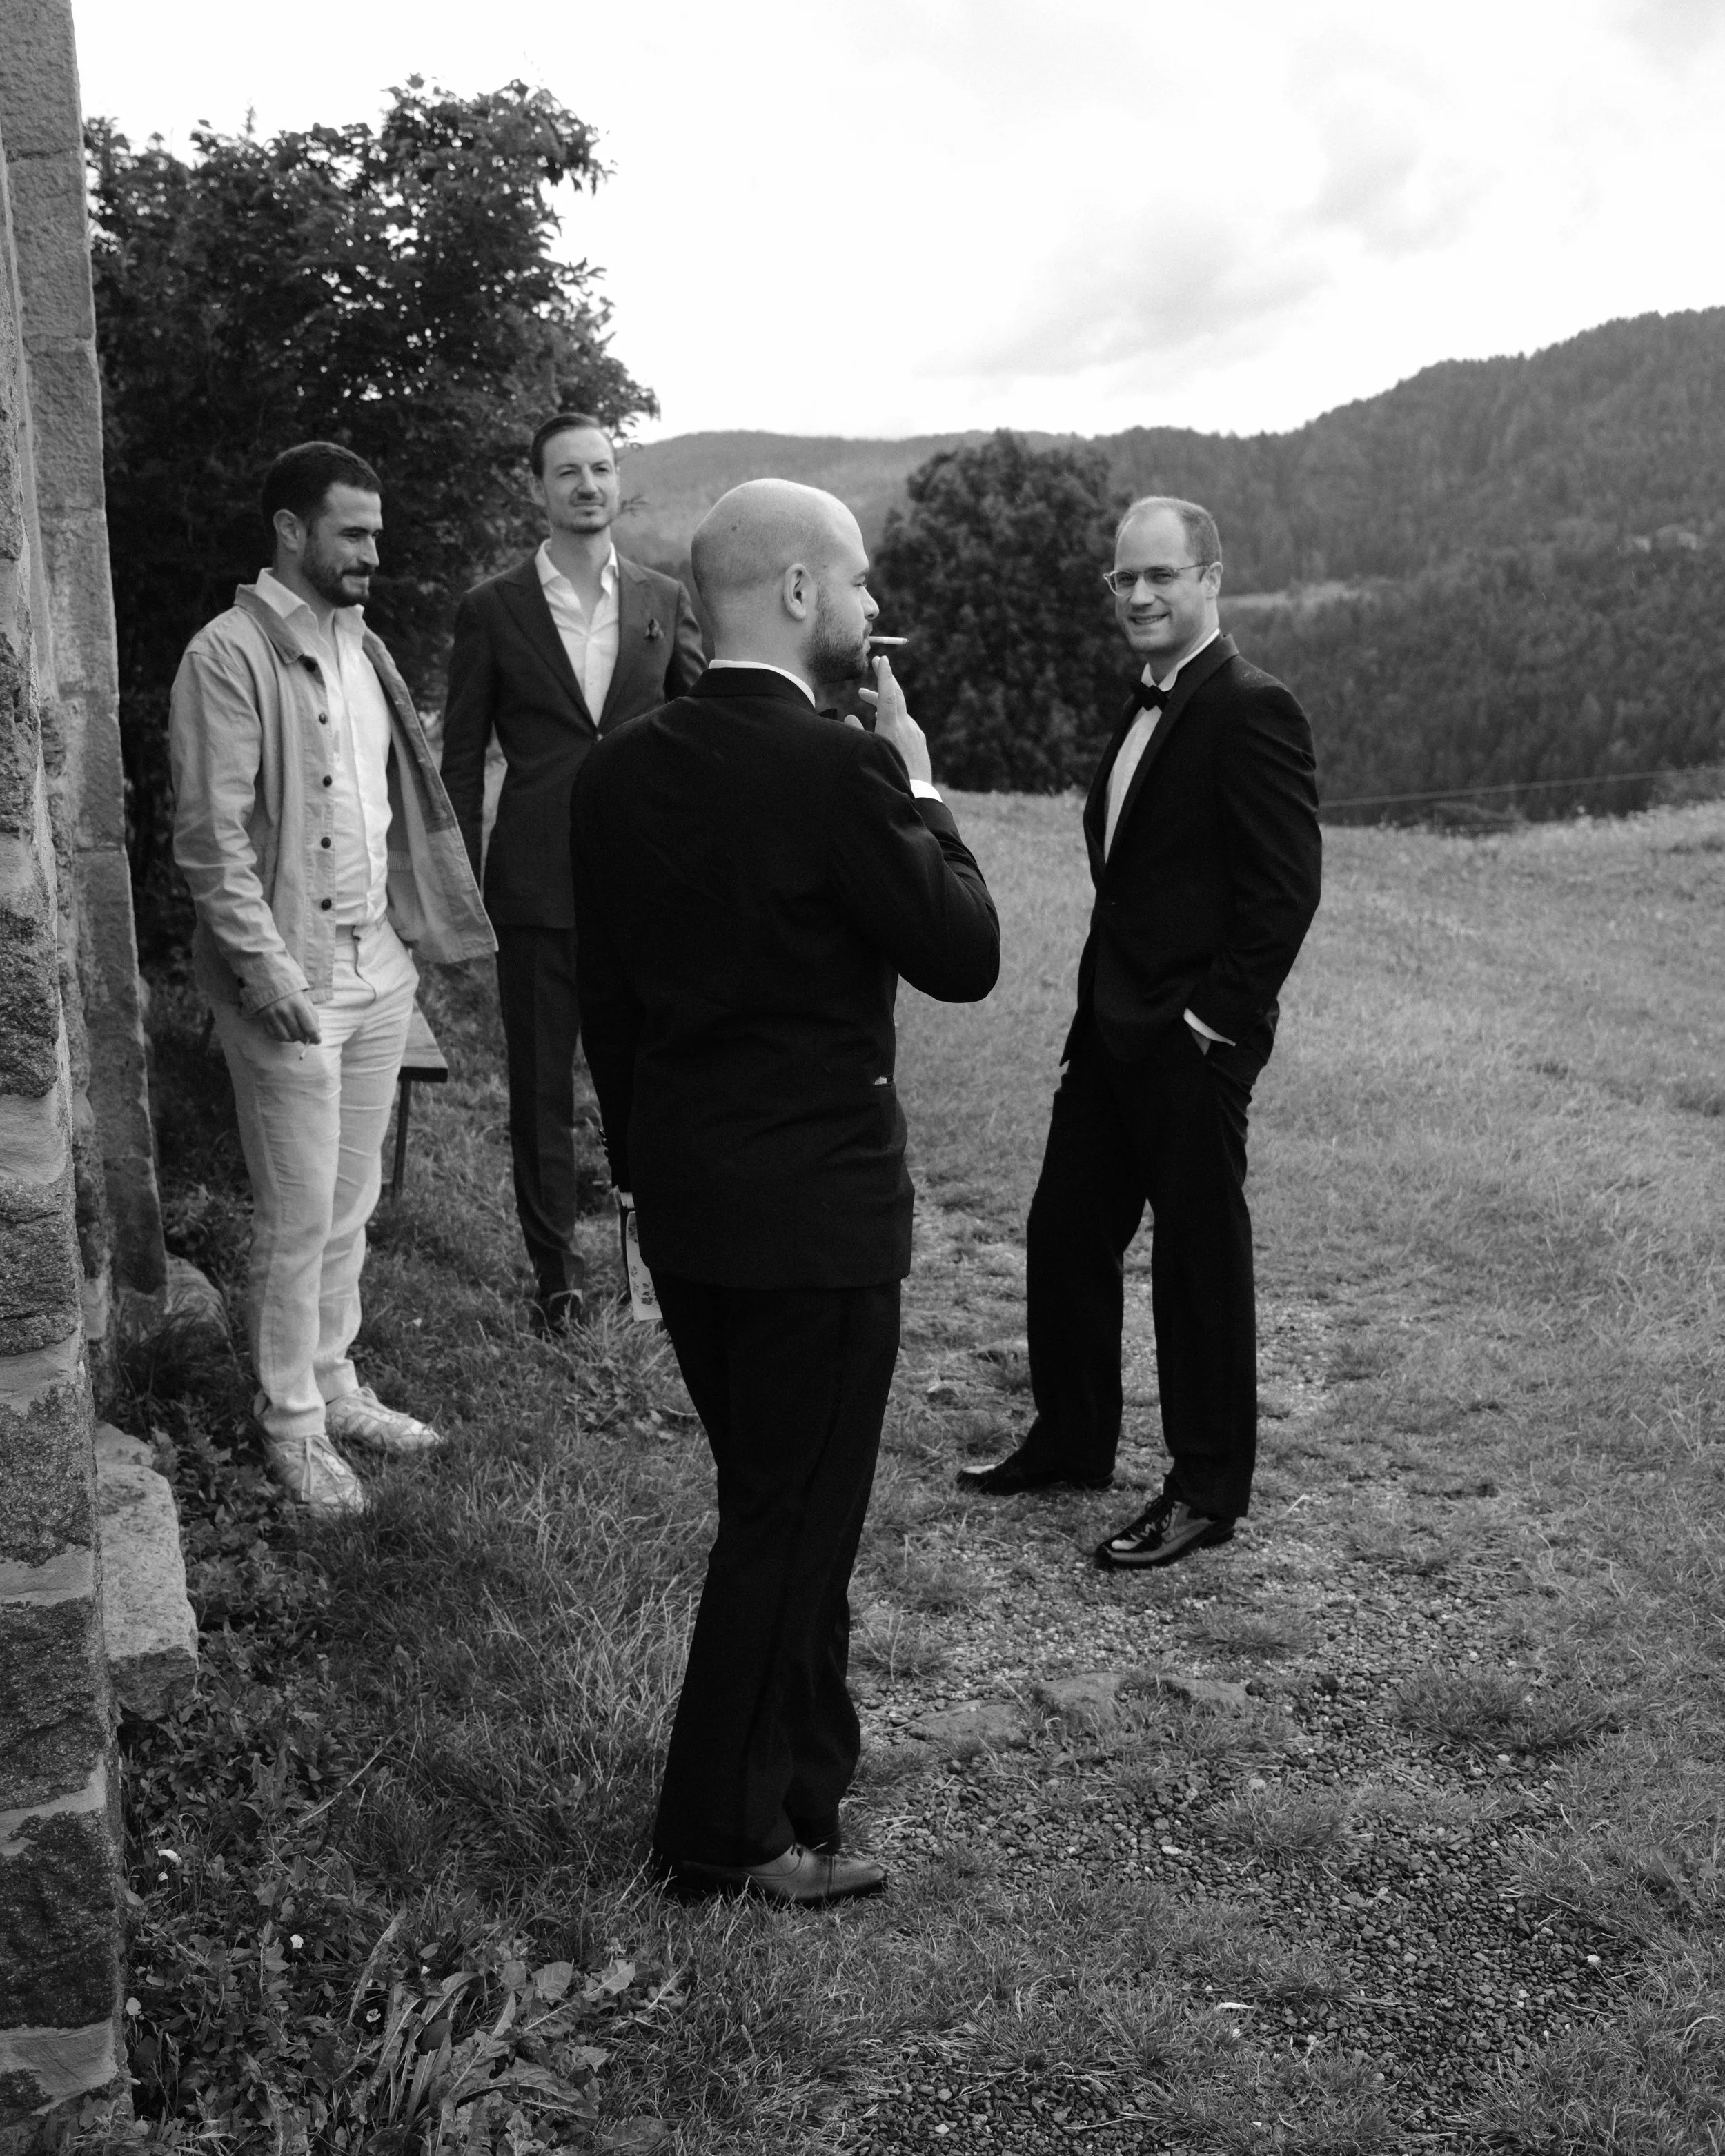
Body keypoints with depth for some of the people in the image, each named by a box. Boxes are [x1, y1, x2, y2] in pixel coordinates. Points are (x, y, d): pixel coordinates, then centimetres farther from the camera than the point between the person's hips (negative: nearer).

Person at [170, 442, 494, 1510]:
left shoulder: (362, 645, 13)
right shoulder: (231, 655, -11)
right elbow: (212, 833, -15)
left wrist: (415, 927, 9)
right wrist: (265, 965, -20)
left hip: (380, 965, 7)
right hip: (291, 979, -7)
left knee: (351, 1205, 15)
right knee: (299, 1217, 1)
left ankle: (335, 1384, 28)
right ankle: (292, 1421, 16)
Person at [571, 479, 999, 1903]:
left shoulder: (618, 773, 3)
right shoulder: (840, 771, -18)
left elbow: (604, 994, 8)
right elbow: (965, 958, -11)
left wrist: (648, 1161, 17)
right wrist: (918, 785, -2)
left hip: (679, 1198, 7)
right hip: (818, 1208, -7)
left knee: (772, 1499, 22)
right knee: (796, 1518, 7)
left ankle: (806, 1765, 37)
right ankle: (729, 1830, 19)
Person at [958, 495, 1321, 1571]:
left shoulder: (1253, 711, -14)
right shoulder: (1147, 708, 14)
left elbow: (1286, 888, -18)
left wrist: (1218, 1017, -18)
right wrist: (1106, 998, 12)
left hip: (1193, 1040, -9)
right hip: (1112, 1026, 9)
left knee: (1201, 1258, 3)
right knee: (1064, 1232, 15)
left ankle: (1208, 1491, 18)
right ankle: (1071, 1442, 33)